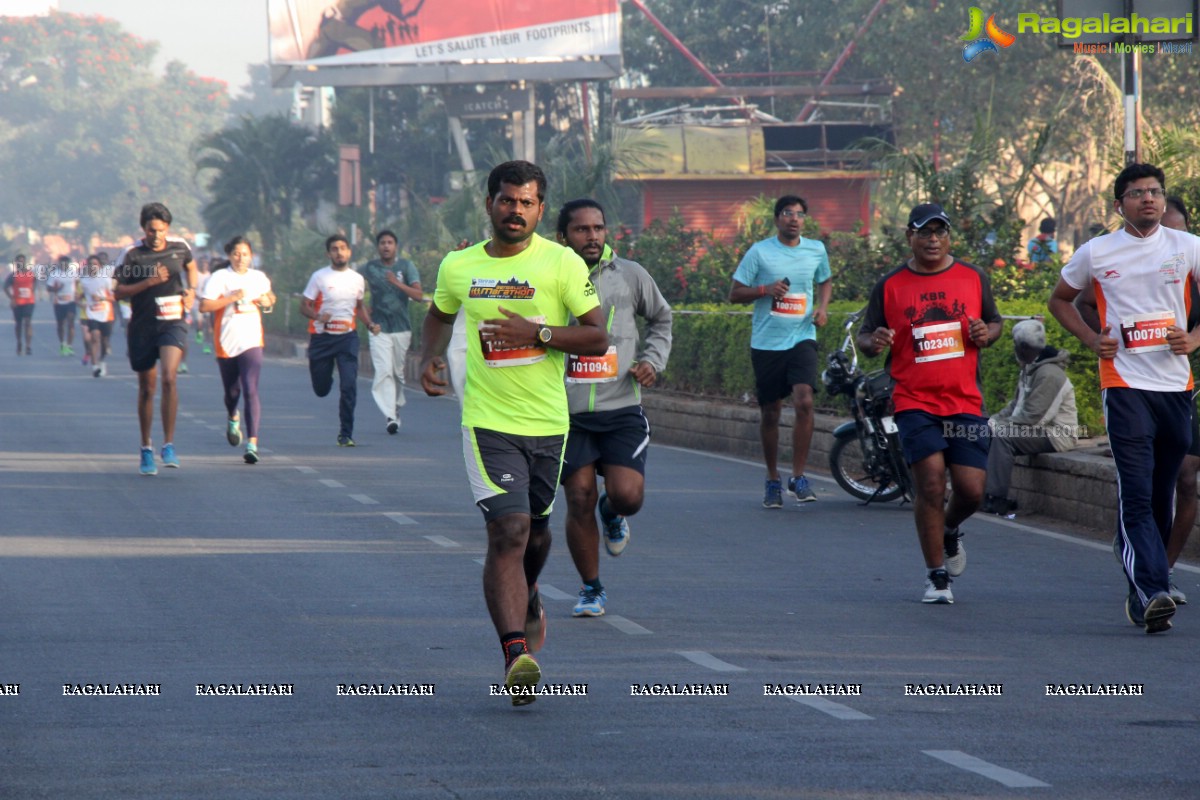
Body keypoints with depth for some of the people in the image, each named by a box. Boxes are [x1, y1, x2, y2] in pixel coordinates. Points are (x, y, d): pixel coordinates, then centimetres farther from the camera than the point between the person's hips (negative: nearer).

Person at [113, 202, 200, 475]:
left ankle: (169, 445, -14)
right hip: (142, 327, 0)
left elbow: (191, 266, 24)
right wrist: (149, 282, -18)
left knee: (169, 378, -20)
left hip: (173, 323, 0)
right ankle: (146, 450, 23)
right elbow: (118, 292, -6)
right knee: (146, 389, 8)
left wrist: (191, 292, 7)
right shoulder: (132, 254, -6)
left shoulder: (180, 247, 1)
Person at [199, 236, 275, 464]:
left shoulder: (259, 278, 8)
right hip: (226, 343, 0)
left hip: (251, 342, 0)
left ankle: (252, 443, -20)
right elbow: (204, 306, -12)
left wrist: (268, 301, 5)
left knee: (251, 390, -15)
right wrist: (231, 298, -18)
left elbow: (269, 297, 28)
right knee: (232, 391, 15)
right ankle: (233, 419, 51)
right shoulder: (219, 278, -4)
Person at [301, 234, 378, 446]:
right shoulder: (319, 277, -4)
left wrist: (370, 324, 6)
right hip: (322, 336, -1)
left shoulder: (357, 279, 8)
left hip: (347, 336, 1)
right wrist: (318, 316, -24)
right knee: (321, 389, 7)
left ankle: (346, 435, -5)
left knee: (349, 386, -13)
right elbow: (304, 306, -3)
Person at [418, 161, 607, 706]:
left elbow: (598, 338, -5)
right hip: (488, 422, -1)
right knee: (509, 531, -17)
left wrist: (537, 334, -18)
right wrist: (430, 357, 6)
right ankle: (516, 655, -24)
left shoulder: (563, 263, -3)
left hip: (549, 423, 1)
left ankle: (527, 601, 51)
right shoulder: (458, 267, 4)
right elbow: (439, 314, 26)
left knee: (535, 533, 16)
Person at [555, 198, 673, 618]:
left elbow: (661, 318, 20)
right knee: (579, 502, -2)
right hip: (567, 413, -1)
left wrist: (653, 359, 5)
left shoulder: (631, 276, 4)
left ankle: (612, 514, 25)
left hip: (621, 410, 1)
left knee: (628, 495, -13)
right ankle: (591, 589, 17)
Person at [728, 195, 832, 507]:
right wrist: (766, 289, -17)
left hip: (802, 338, 1)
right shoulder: (759, 252, -2)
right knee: (770, 413, 7)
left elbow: (825, 281, 26)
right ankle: (773, 481, 21)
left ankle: (798, 476, -11)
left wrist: (822, 306, 6)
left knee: (804, 400, -20)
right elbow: (735, 294, 1)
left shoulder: (816, 250, 7)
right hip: (766, 342, -1)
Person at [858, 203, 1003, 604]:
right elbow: (864, 336, 8)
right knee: (931, 483, -13)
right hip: (915, 402, -2)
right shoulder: (890, 285, 3)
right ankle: (936, 575, 1)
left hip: (965, 402, 2)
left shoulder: (973, 278, 8)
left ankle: (950, 532, 33)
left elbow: (996, 323, 19)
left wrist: (987, 333, -5)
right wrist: (873, 342, -16)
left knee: (971, 490, -4)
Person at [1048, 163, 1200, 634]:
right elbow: (1060, 300, 19)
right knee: (1136, 496, -16)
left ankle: (1145, 587, 23)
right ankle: (1152, 594, -26)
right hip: (1125, 386, -2)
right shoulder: (1095, 254, 3)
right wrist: (1091, 339, 3)